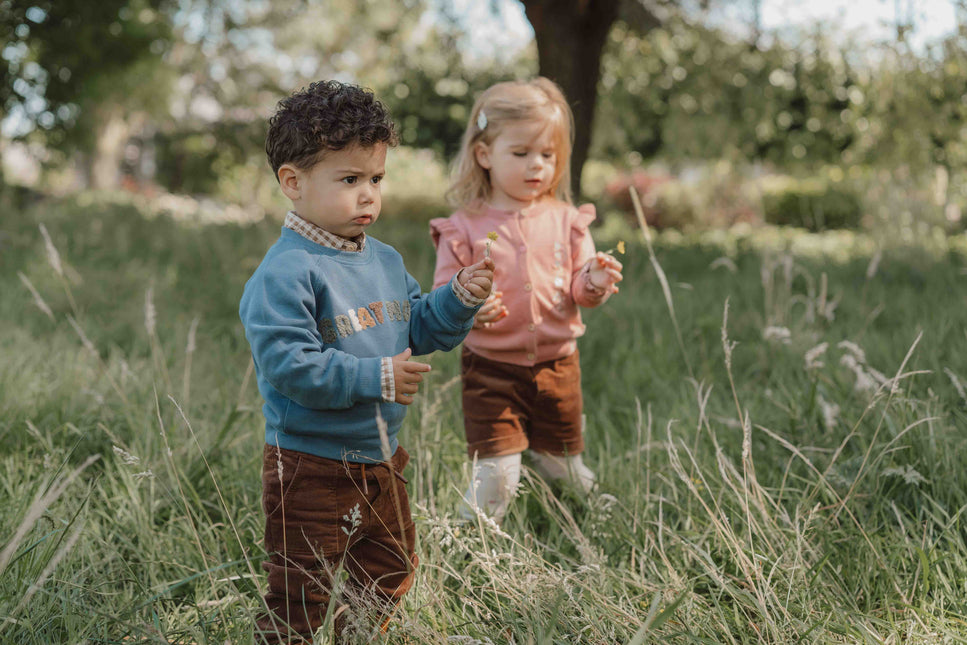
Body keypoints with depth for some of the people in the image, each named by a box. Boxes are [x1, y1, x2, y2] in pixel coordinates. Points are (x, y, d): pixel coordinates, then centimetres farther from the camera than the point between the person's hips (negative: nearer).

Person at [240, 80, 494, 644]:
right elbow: (287, 364, -27)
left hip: (381, 458, 8)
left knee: (390, 575, 24)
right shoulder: (285, 273, -20)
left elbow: (420, 327, 14)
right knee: (301, 598, 3)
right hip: (312, 467, -8)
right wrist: (375, 378, -26)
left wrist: (460, 297, -5)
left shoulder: (385, 261, 7)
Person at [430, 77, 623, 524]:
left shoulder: (564, 220, 2)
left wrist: (594, 284, -18)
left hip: (557, 365, 3)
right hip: (491, 369, -3)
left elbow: (578, 289, 5)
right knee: (496, 476, -9)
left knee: (566, 473, 16)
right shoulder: (464, 227, -7)